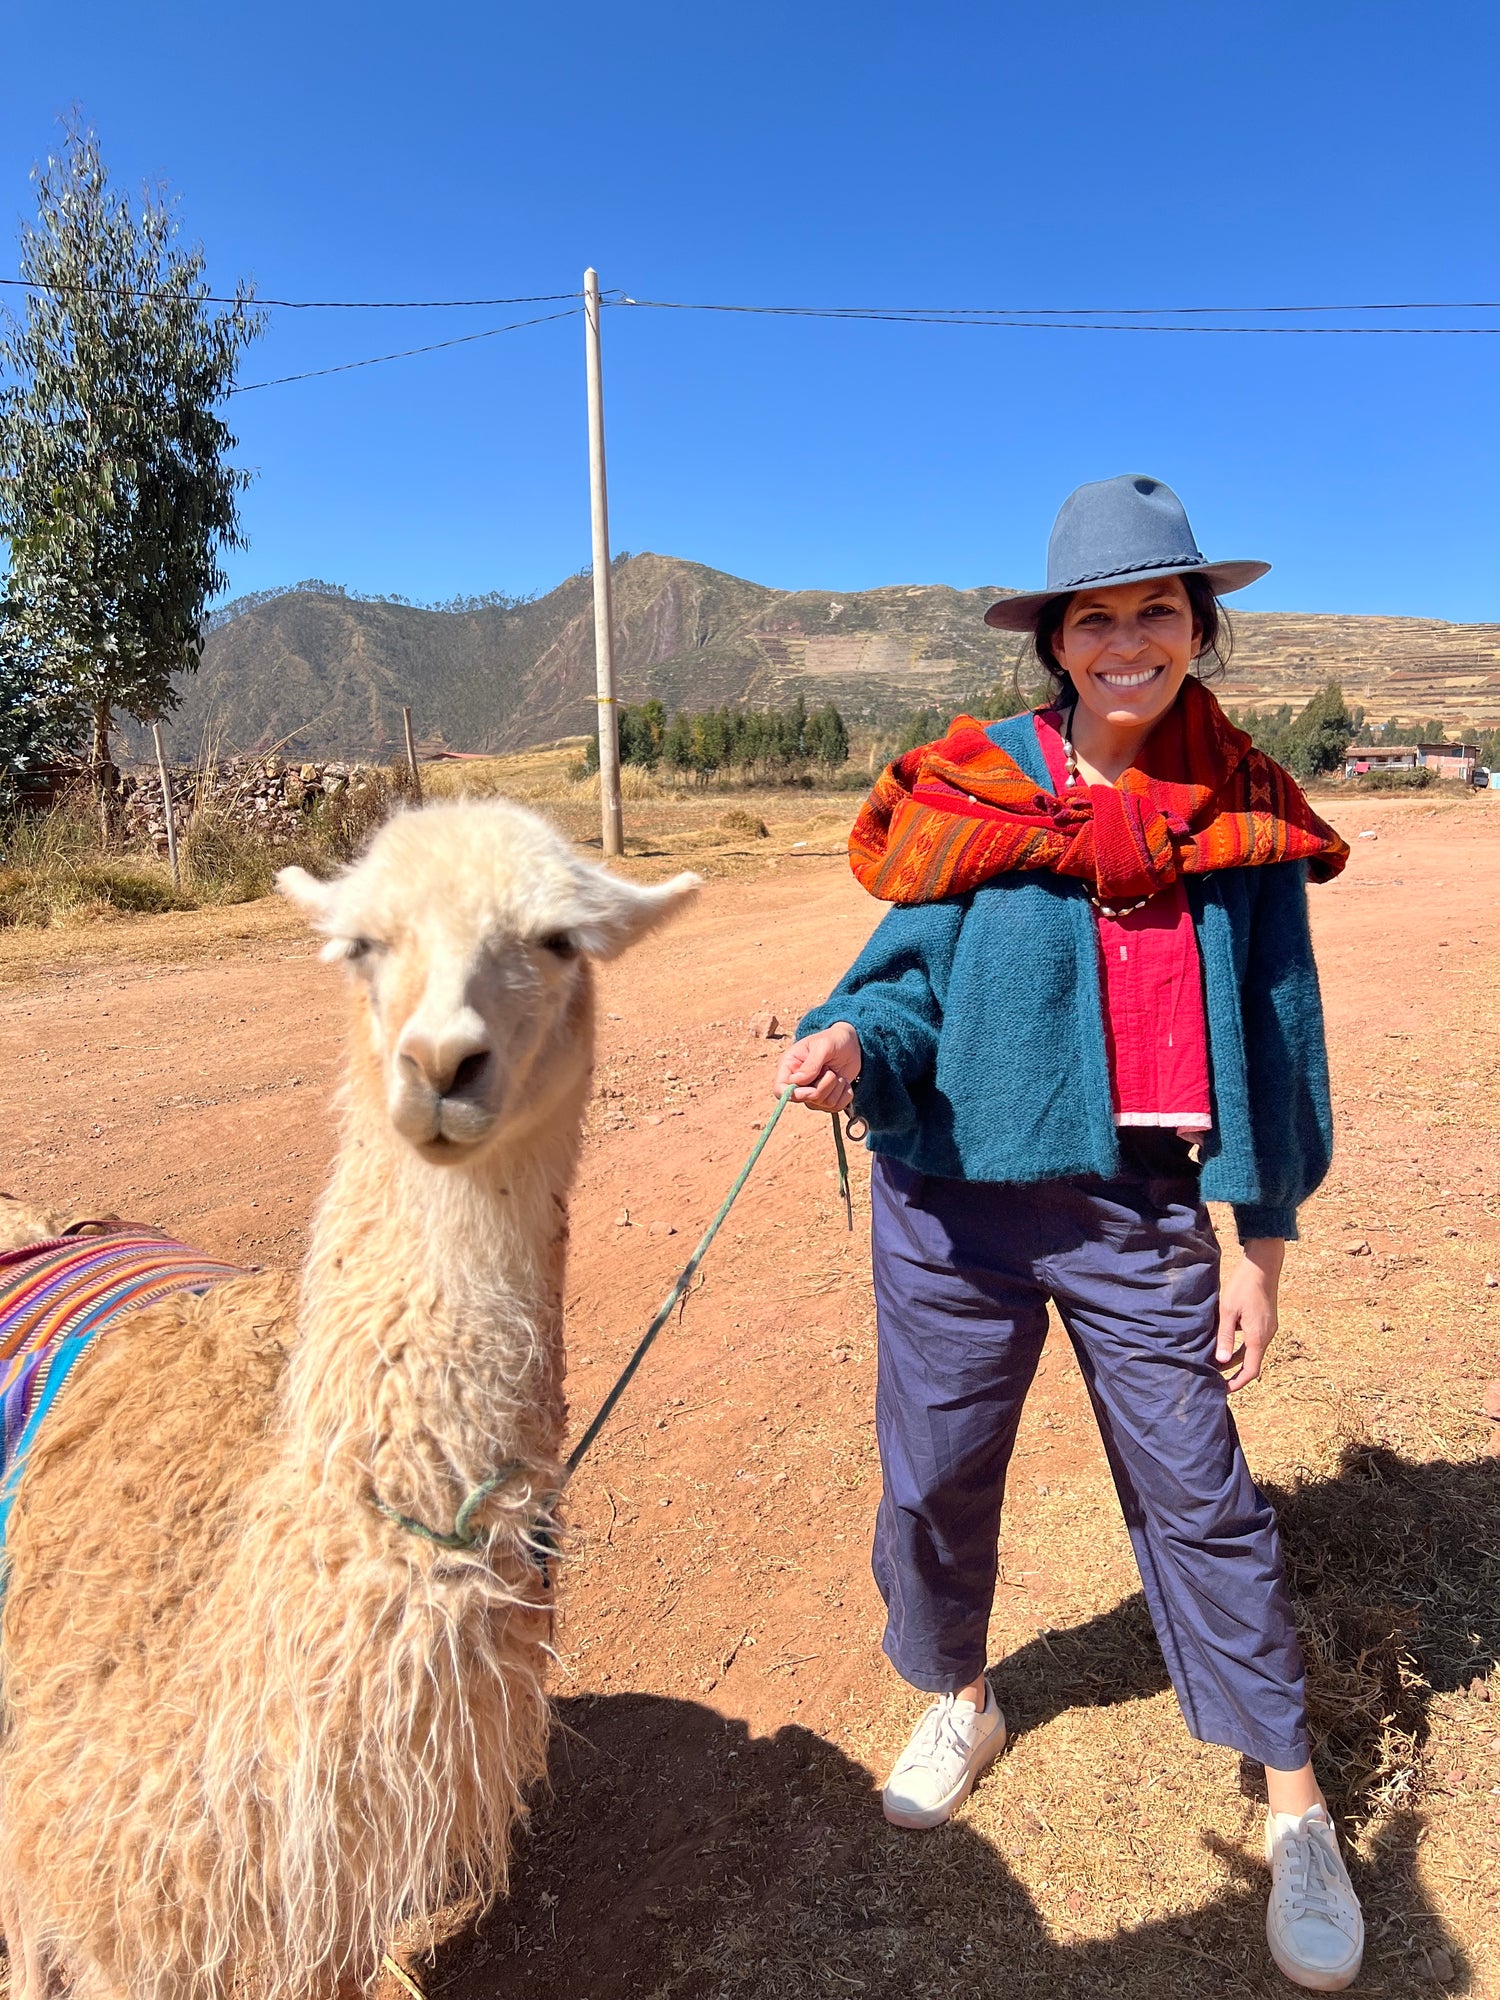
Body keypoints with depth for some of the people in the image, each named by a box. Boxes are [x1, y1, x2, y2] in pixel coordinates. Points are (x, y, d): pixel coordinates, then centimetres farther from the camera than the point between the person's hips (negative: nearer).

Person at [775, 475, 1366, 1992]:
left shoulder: (1242, 816, 1)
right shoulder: (973, 788, -4)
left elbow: (1274, 1045, 4)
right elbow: (916, 973, -5)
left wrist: (1261, 1255, 4)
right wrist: (850, 1038, -29)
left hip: (1140, 1212, 1)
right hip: (957, 1199, 0)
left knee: (1198, 1494, 9)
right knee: (935, 1473, 13)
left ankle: (1296, 1812, 32)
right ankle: (959, 1703, 43)